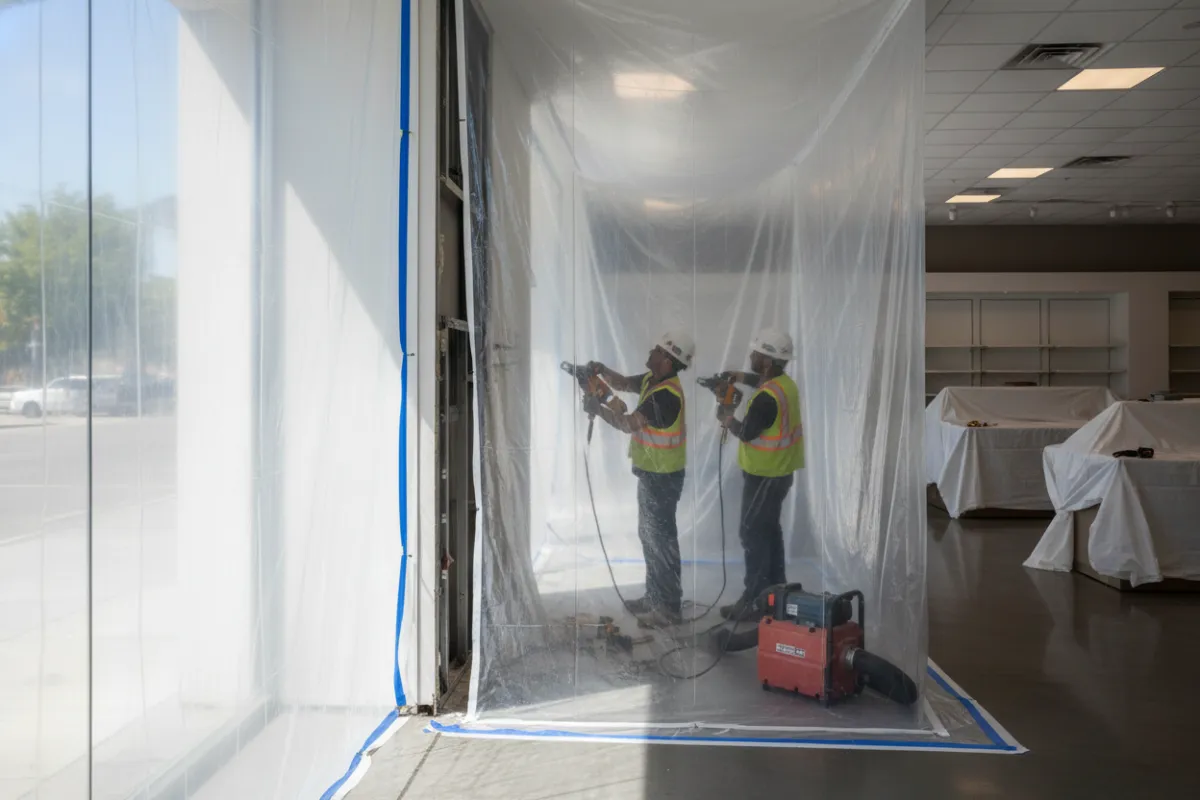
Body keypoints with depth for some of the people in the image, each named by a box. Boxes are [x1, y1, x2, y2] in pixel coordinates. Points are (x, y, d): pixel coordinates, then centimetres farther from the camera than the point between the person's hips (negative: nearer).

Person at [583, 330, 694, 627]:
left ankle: (669, 608, 9)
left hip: (663, 477, -10)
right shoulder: (653, 379, 4)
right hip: (650, 473, 10)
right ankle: (654, 597, 31)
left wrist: (598, 409, -15)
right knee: (649, 535, 19)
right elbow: (624, 383, 16)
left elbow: (629, 423, -27)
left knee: (662, 539, -1)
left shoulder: (666, 394, -26)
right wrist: (603, 371, -5)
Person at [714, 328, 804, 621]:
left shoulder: (766, 398, -28)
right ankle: (777, 590, 30)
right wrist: (744, 378, 16)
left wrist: (726, 418, -2)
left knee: (753, 534, -2)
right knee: (769, 530, 19)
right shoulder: (784, 382, 4)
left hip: (764, 476, -10)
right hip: (778, 472, 10)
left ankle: (754, 600, 4)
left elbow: (746, 433, -19)